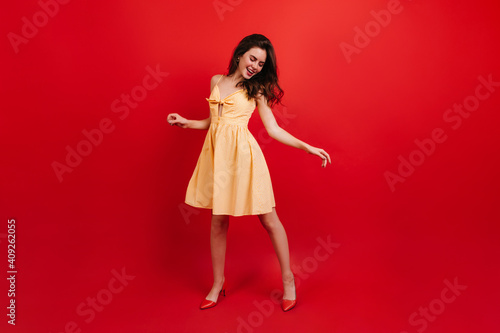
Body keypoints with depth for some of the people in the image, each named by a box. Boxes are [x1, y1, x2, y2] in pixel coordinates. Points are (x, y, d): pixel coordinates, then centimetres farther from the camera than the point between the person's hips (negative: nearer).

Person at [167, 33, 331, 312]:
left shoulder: (256, 89, 6)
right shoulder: (217, 81, 15)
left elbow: (274, 129, 2)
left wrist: (308, 148, -5)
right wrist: (186, 122, 9)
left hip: (242, 154, -3)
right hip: (217, 153, 4)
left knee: (268, 218, 0)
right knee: (218, 219, 8)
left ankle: (288, 280, 18)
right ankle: (218, 284, 24)